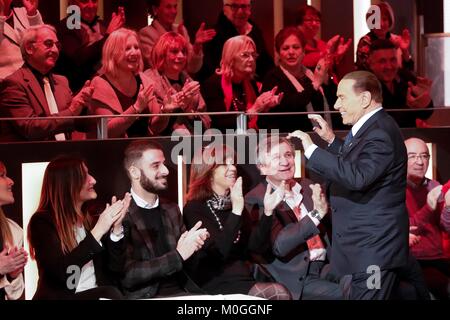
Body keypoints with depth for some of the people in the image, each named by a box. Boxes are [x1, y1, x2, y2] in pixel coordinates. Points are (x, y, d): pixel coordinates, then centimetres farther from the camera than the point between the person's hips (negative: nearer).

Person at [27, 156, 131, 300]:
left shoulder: (91, 219, 12)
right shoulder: (42, 221, -2)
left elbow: (115, 268, 6)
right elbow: (59, 271, -16)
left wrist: (116, 227, -7)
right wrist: (98, 231, -15)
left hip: (97, 295, 5)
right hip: (60, 296, -5)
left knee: (112, 294, -29)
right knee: (111, 294, -30)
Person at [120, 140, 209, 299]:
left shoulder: (172, 209, 14)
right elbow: (126, 275, -14)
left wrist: (194, 243, -3)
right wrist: (178, 255, -15)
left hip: (183, 291, 6)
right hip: (146, 296, -6)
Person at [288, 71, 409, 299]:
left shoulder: (380, 133, -20)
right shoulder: (372, 127, 13)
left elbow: (357, 176, -35)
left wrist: (312, 150, -31)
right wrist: (331, 140, 15)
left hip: (373, 248, -11)